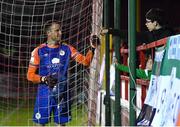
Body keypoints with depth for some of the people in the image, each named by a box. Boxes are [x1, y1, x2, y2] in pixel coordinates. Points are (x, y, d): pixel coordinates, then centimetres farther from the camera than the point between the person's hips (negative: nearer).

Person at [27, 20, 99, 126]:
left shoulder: (67, 49, 5)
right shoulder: (39, 51, -1)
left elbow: (85, 61, -1)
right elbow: (30, 75, 0)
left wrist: (92, 48, -15)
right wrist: (44, 79, -17)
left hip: (62, 94, 2)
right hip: (44, 93, -2)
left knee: (61, 123, 8)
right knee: (40, 123, -1)